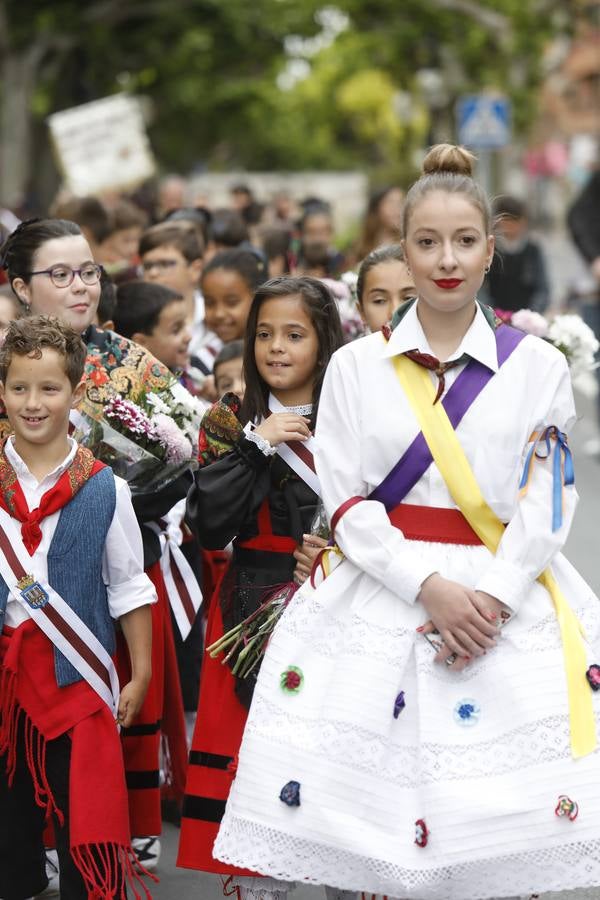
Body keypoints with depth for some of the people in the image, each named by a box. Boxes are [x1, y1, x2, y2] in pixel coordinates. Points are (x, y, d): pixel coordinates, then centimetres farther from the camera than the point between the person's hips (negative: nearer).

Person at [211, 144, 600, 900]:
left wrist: (491, 600, -14)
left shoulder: (537, 365, 7)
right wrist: (431, 587, -14)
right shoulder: (356, 366, 6)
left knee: (503, 836, -4)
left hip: (508, 603, 0)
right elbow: (346, 502, 0)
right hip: (380, 602, 0)